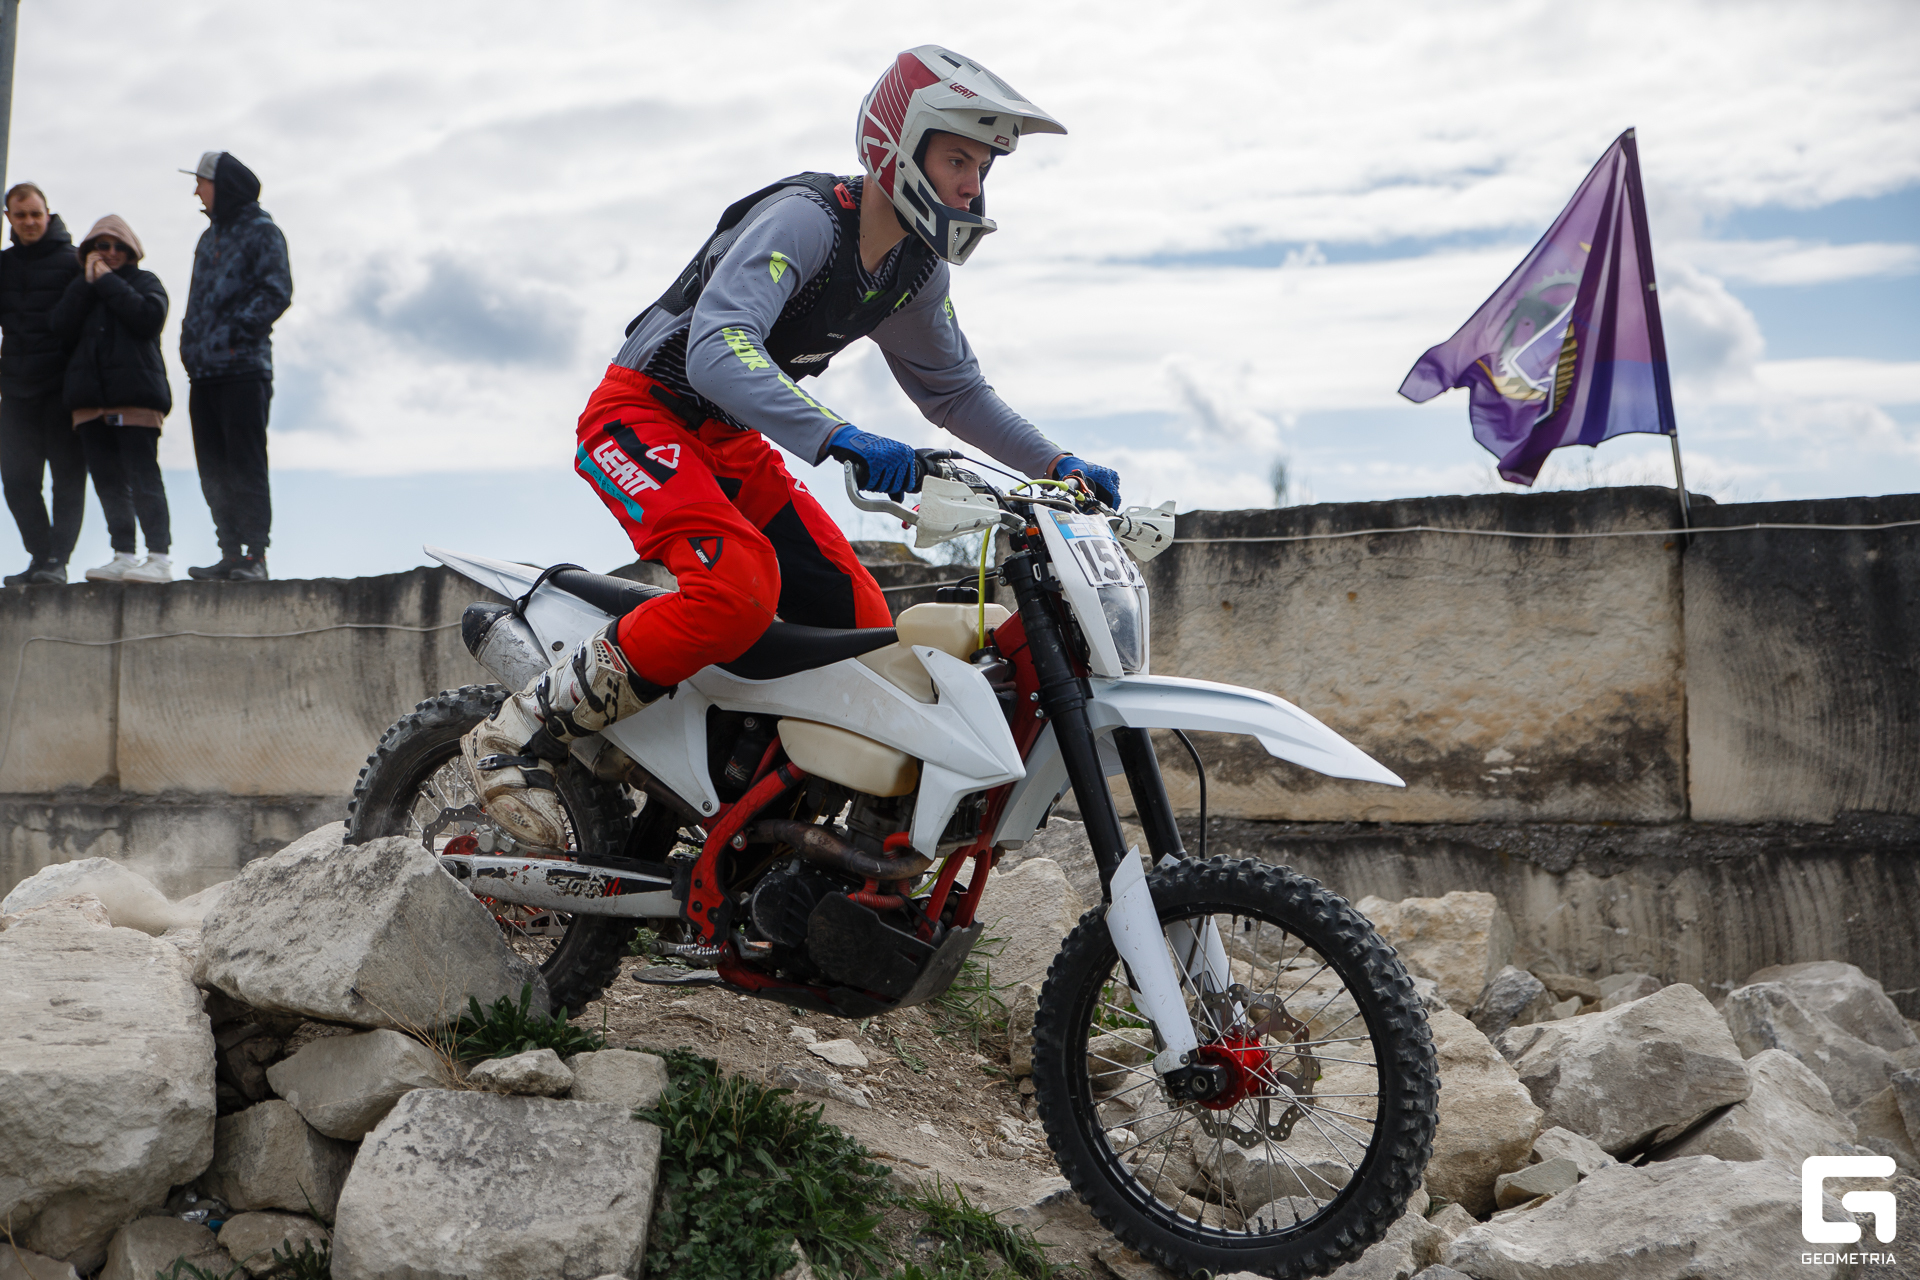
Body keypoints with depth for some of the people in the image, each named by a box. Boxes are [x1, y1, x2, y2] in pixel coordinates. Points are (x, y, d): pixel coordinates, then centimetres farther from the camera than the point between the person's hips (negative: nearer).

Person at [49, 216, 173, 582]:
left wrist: (108, 282, -4)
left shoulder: (144, 281, 11)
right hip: (90, 396, 5)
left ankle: (159, 556, -13)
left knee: (143, 478, -12)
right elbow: (62, 325, 4)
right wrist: (88, 280, 1)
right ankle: (123, 556, 7)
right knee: (108, 481, 4)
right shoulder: (82, 287, 23)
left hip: (135, 394, -5)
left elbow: (149, 317, -11)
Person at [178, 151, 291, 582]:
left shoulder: (261, 230, -2)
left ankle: (256, 555, -7)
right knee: (214, 470, 6)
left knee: (245, 465, -9)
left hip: (244, 368, -8)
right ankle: (231, 554, 11)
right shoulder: (210, 237, 23)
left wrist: (235, 334, -17)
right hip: (204, 371, 8)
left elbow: (276, 291, -12)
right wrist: (191, 345, 11)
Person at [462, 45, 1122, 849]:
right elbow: (717, 351, -37)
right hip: (644, 413, -8)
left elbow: (955, 388, 18)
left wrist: (1055, 465, 7)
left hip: (733, 443, 9)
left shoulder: (916, 270, 4)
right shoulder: (804, 218, -22)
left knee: (866, 632, -1)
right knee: (741, 587, -35)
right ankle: (517, 735, -23)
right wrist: (841, 439, -50)